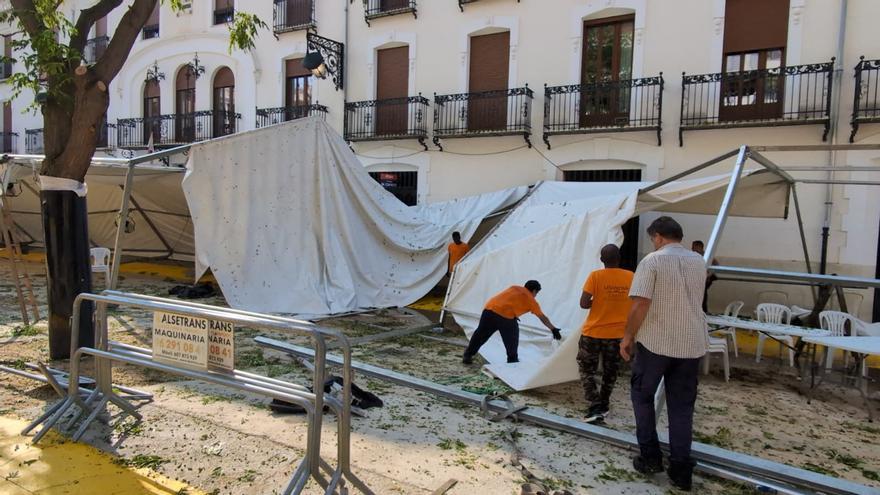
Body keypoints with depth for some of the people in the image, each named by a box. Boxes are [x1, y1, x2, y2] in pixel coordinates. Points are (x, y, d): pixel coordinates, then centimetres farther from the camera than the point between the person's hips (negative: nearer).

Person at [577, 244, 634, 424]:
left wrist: (598, 302, 2)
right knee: (610, 371, 19)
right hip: (618, 333, 3)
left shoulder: (595, 276, -14)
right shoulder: (631, 277, -4)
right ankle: (603, 406, 31)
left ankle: (596, 407, -2)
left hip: (593, 332, -3)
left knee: (587, 369, 10)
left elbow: (583, 303, -17)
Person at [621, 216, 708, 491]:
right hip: (692, 344, 5)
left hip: (655, 342, -5)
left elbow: (640, 305, -18)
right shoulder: (699, 263, 9)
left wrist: (628, 337, -7)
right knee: (682, 406, 11)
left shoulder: (653, 261, -11)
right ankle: (681, 469, 12)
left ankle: (650, 457, 15)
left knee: (642, 395, 14)